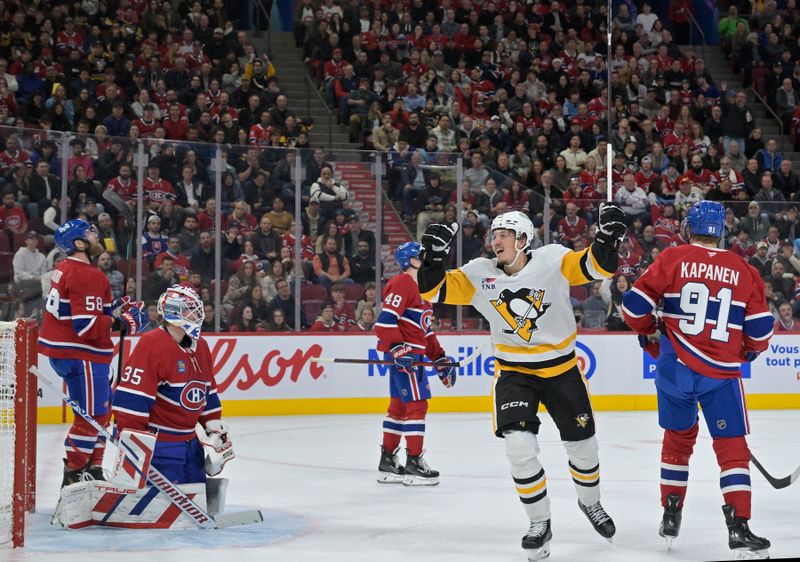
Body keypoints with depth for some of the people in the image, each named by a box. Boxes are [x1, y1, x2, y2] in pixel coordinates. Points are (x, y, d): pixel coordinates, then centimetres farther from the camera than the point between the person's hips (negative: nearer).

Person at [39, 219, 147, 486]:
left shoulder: (65, 269, 12)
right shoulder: (89, 276, -20)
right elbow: (87, 325, -26)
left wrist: (116, 306, 11)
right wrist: (121, 321, -16)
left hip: (61, 350, 11)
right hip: (81, 355, -11)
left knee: (101, 411, 19)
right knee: (92, 415, -4)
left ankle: (92, 468, 26)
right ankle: (72, 477, -1)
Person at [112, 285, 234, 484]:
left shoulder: (200, 347, 11)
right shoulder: (151, 345, -18)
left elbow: (208, 393, 21)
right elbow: (130, 399, -22)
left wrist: (216, 428, 16)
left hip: (190, 444, 9)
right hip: (158, 445, -9)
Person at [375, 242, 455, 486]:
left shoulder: (420, 287, 21)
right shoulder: (402, 284, -13)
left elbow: (425, 329, 23)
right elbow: (385, 320, -22)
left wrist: (440, 359, 19)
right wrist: (398, 349, -28)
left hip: (412, 353, 11)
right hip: (403, 353, -11)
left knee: (399, 406, 13)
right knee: (417, 404, -9)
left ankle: (388, 462, 18)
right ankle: (413, 464, -6)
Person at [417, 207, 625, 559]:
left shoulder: (552, 260, -12)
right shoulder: (480, 273, -7)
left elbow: (597, 266, -18)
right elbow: (435, 290, -10)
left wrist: (607, 236, -35)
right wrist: (434, 256, -26)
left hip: (561, 369, 0)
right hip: (513, 372, 0)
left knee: (582, 444, 13)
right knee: (519, 446, -18)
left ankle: (590, 502, 44)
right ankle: (540, 523, 2)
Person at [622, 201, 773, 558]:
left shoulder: (672, 259, -2)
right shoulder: (744, 271, 1)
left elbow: (635, 304, -4)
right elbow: (760, 328, 4)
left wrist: (649, 333, 16)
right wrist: (749, 351, 26)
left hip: (675, 367, 1)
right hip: (722, 373, -1)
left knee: (679, 436, 20)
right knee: (732, 446, 4)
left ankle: (671, 516, 23)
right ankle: (738, 529, -6)